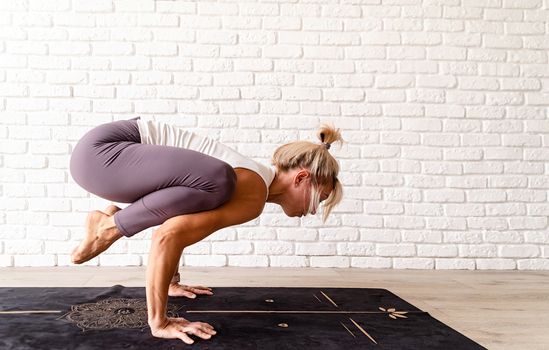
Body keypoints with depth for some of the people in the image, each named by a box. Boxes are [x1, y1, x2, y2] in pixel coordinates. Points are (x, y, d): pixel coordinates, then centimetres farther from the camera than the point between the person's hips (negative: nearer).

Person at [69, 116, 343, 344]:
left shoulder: (251, 181, 15)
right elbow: (167, 236, -29)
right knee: (217, 183, -28)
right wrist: (159, 322, -22)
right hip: (99, 151, -9)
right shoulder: (254, 197, -17)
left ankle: (115, 219, 15)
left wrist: (171, 283, 30)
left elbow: (174, 222, 27)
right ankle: (107, 228, -8)